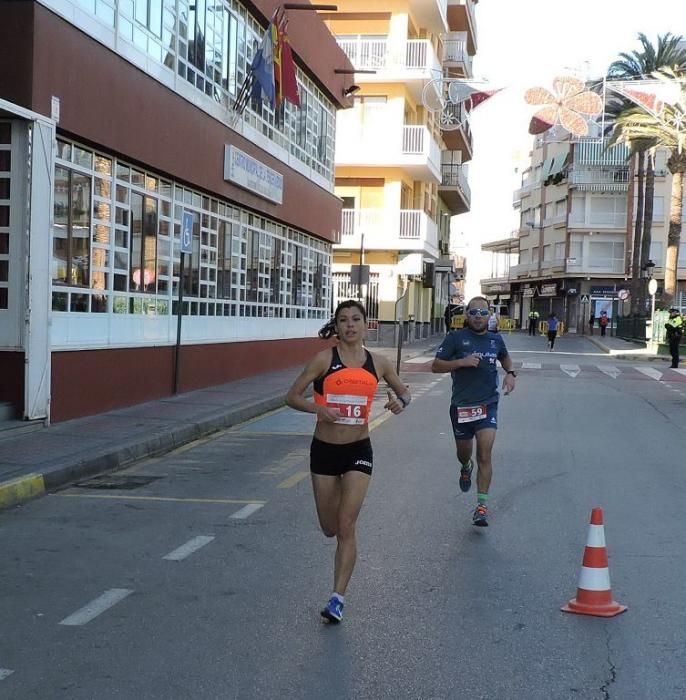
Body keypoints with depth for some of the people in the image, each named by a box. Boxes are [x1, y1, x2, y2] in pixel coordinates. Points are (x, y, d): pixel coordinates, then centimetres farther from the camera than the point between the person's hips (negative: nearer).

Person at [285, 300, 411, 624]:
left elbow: (403, 390, 17)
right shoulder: (324, 359, -7)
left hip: (359, 451, 0)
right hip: (324, 450, 0)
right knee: (330, 528, 10)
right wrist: (318, 409, -23)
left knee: (346, 526, -7)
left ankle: (338, 598, -1)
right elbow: (292, 396, -5)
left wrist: (401, 402, -7)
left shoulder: (378, 363, 1)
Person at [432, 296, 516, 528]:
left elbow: (505, 357, 29)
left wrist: (510, 373, 9)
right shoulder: (456, 338, -4)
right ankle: (465, 468, 53)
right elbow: (436, 366, -7)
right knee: (464, 452, 16)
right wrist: (462, 362, -20)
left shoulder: (495, 339, 6)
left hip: (488, 404, 1)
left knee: (485, 454, -13)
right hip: (461, 405, 0)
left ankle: (482, 505, -8)